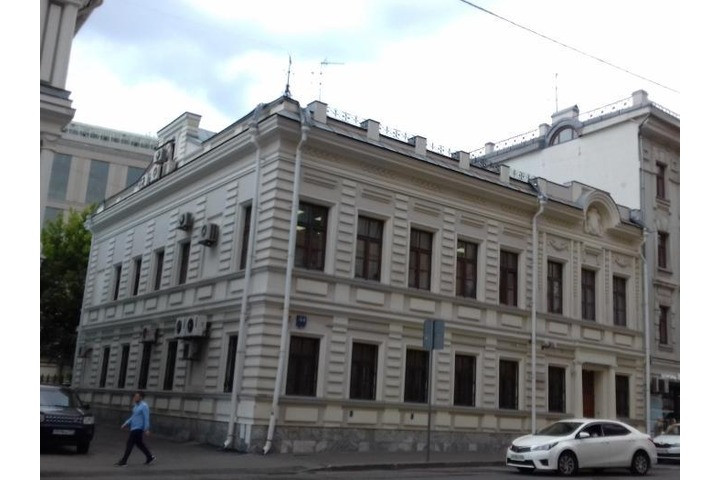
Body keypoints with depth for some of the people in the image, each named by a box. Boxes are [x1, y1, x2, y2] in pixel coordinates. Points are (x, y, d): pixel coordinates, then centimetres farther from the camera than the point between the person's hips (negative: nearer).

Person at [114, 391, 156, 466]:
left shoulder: (144, 406, -14)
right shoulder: (136, 406, 14)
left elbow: (146, 418, -17)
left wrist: (146, 429, -20)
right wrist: (126, 424, 14)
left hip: (138, 429, -9)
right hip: (134, 428, 9)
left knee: (130, 444, -6)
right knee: (139, 443, 13)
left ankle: (123, 461, 0)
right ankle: (150, 457, 22)